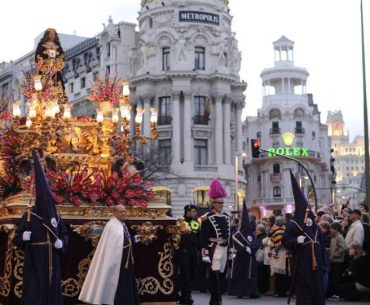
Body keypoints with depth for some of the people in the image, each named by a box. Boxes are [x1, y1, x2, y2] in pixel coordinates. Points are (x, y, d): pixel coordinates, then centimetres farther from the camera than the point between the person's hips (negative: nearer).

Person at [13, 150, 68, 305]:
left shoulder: (55, 215, 7)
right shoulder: (29, 215, -4)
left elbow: (64, 234, 14)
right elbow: (17, 238, -4)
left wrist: (61, 242, -8)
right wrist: (23, 237, -27)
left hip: (51, 262, 4)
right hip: (34, 261, -4)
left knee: (52, 291, 6)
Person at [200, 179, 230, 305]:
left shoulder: (226, 217, 12)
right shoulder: (207, 218, -7)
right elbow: (204, 236, -10)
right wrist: (204, 251, -15)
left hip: (224, 248, 7)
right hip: (214, 248, -7)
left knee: (218, 274, 12)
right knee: (214, 274, -11)